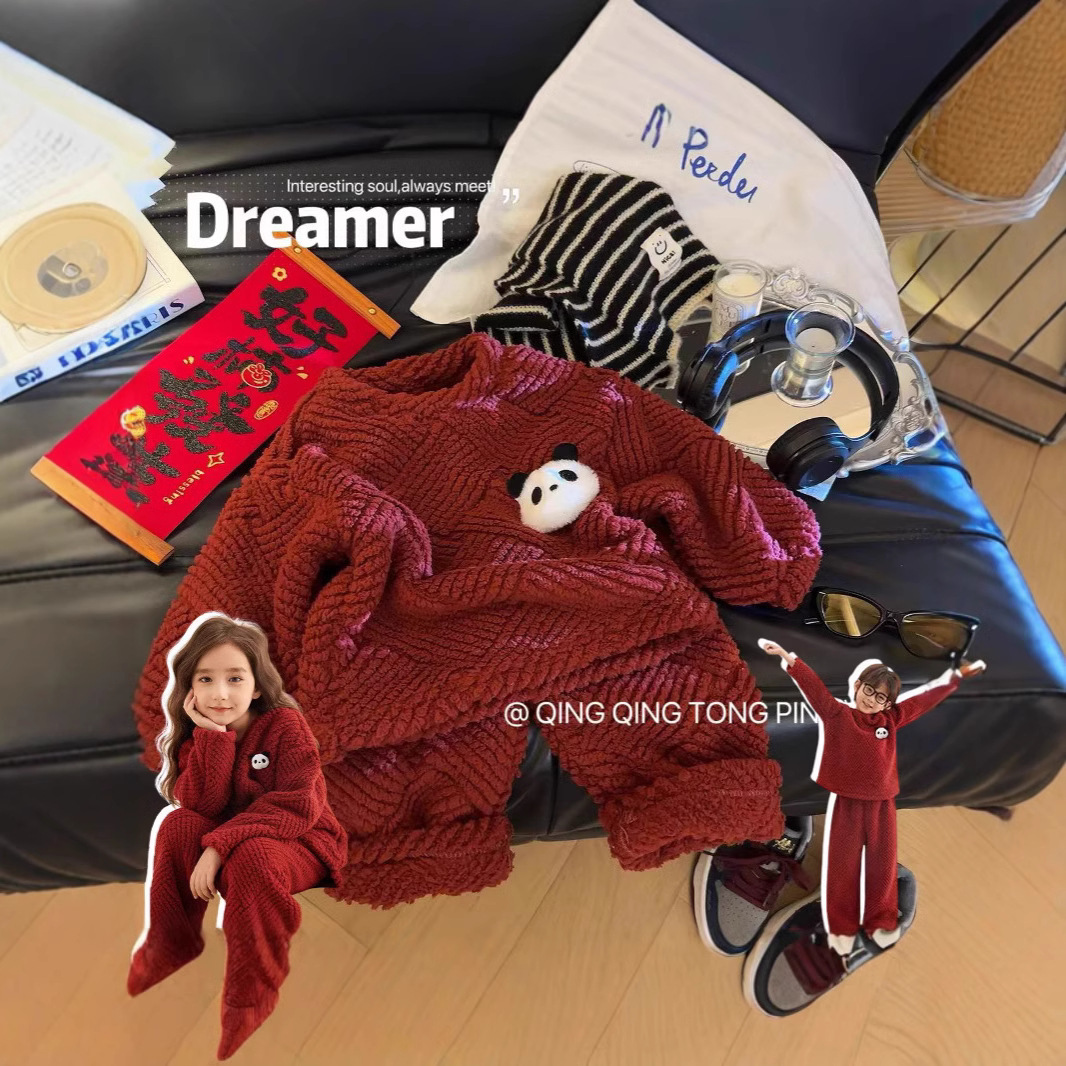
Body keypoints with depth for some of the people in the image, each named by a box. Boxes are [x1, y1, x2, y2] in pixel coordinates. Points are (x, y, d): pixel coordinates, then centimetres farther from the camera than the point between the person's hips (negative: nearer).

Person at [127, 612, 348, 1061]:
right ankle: (166, 954, -1)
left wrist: (220, 846, -33)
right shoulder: (197, 734, -4)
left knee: (249, 859, -35)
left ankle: (249, 1007, -20)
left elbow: (298, 807, -27)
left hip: (300, 842, -5)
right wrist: (213, 736, -28)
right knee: (176, 823, -19)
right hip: (230, 839, 5)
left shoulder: (286, 724, -18)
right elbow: (201, 806, -18)